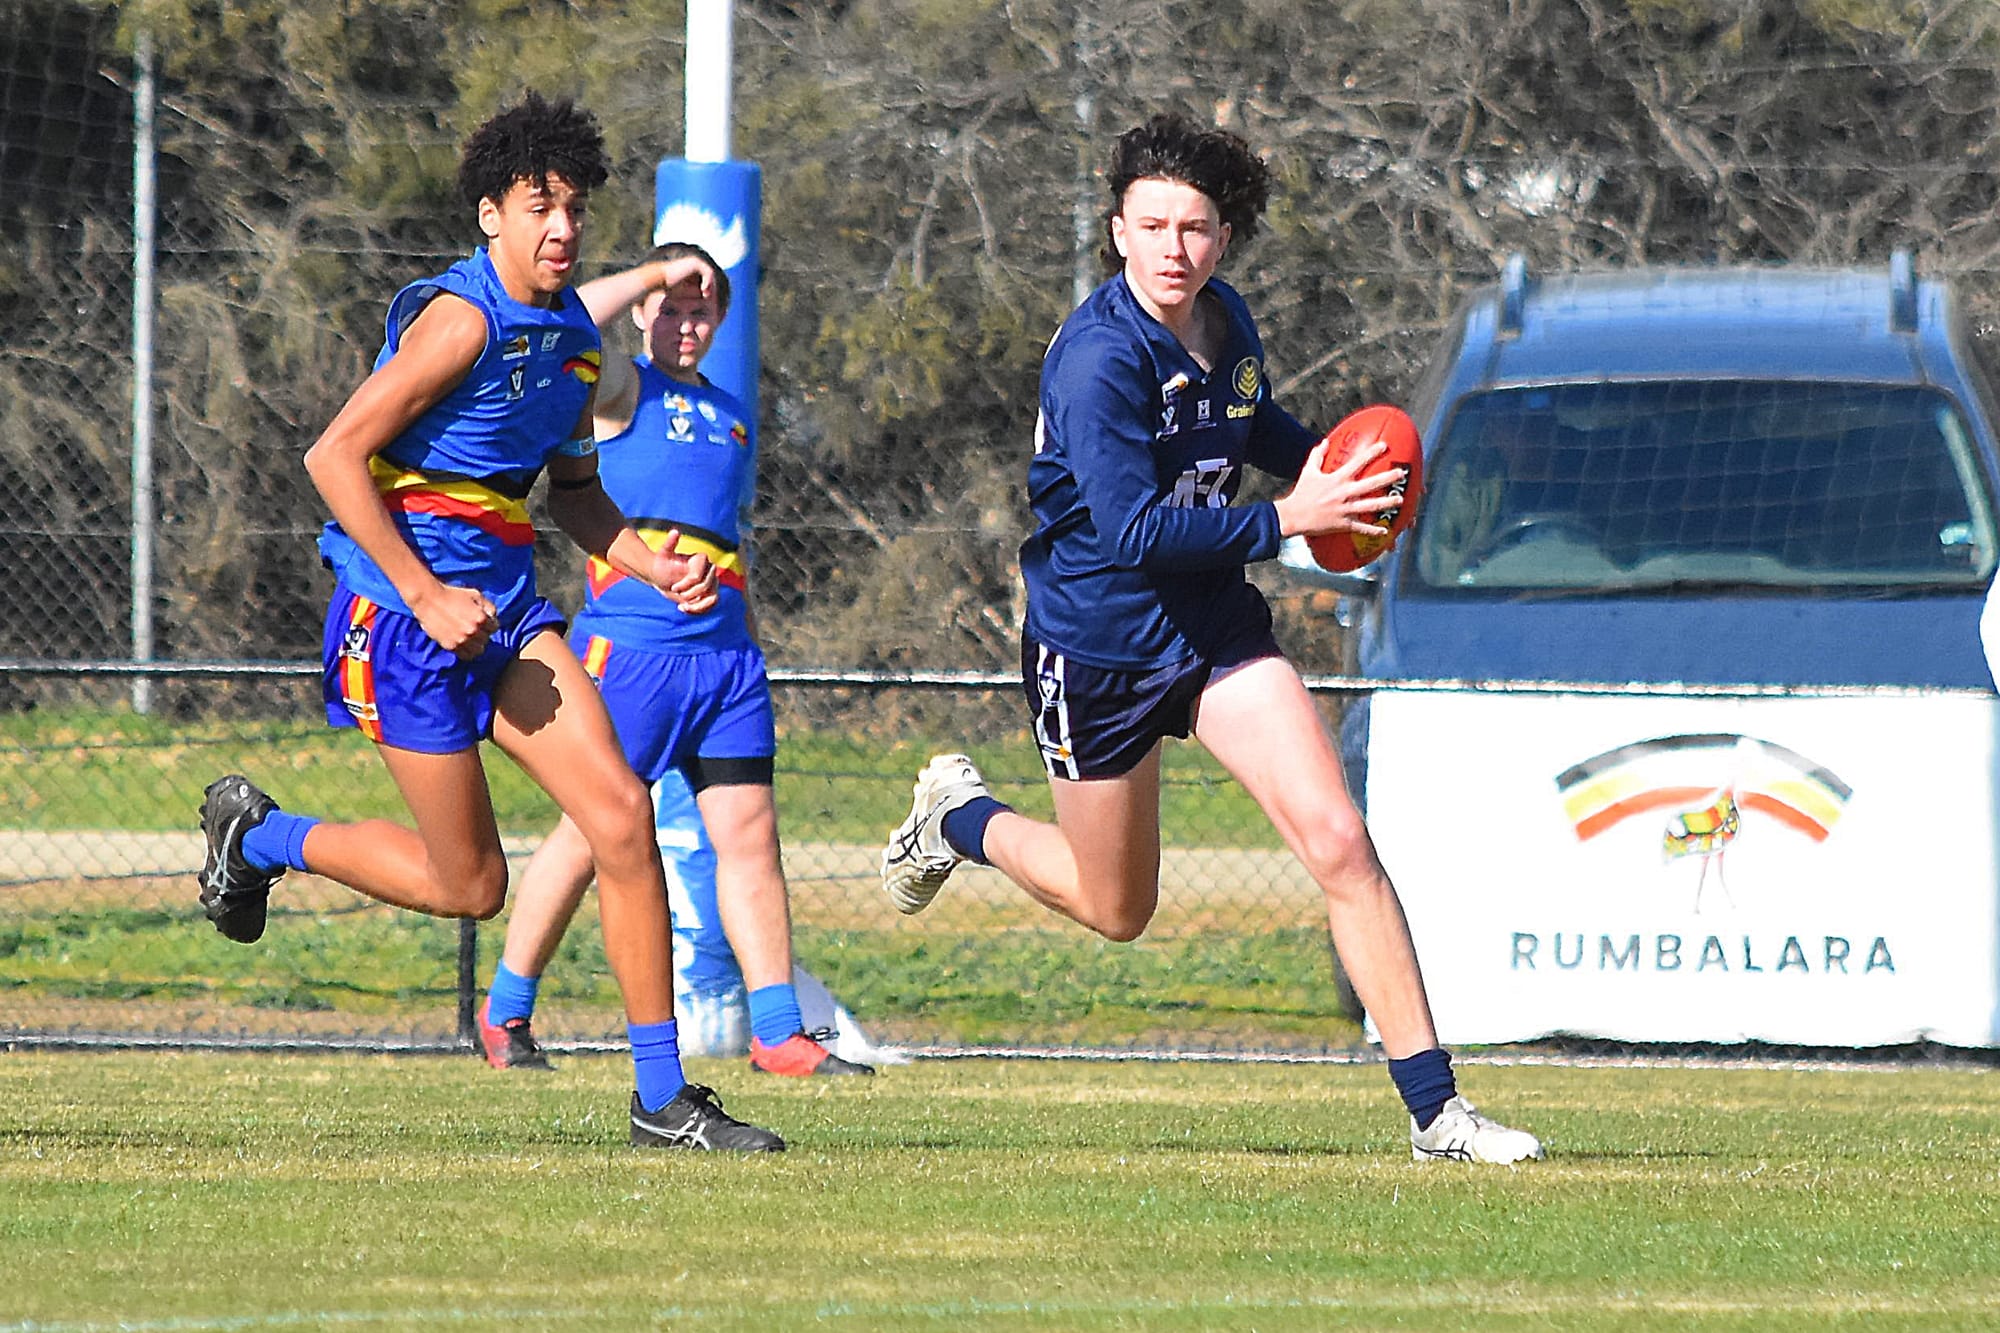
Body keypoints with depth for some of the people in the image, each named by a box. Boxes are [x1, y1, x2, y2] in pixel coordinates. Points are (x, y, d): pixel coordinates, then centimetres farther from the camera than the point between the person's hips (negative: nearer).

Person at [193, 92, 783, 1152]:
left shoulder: (571, 333, 9)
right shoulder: (462, 319, -17)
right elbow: (335, 456, -19)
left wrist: (655, 569, 4)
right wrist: (426, 597, -21)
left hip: (505, 606, 7)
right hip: (405, 607, -7)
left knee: (621, 810, -9)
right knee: (469, 885, -2)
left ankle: (662, 1097, -5)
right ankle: (258, 837, 23)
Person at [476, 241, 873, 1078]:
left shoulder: (730, 415, 21)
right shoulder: (624, 390, 1)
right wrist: (658, 271, -11)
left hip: (725, 653, 6)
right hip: (629, 642, -6)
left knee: (750, 833, -1)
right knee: (592, 833, -3)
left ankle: (778, 1032, -1)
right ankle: (505, 1015, 9)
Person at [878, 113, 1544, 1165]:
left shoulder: (1225, 321, 0)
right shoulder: (1098, 358, -23)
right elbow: (1135, 529, -30)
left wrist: (1328, 462, 5)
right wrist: (1287, 519, -29)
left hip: (1215, 624, 5)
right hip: (1098, 639, -5)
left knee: (1337, 843, -12)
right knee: (1115, 909, 12)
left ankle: (1435, 1110, -12)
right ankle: (959, 815, 43)